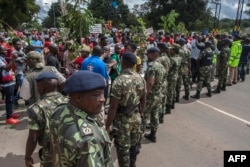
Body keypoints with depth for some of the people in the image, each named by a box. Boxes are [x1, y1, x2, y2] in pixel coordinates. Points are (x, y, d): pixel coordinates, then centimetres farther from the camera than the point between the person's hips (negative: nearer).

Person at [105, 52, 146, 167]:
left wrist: (108, 125, -13)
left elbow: (113, 107, -21)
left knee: (123, 148, 10)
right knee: (134, 144, 23)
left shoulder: (119, 81, -22)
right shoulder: (140, 78, -2)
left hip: (123, 119, -7)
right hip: (136, 117, 7)